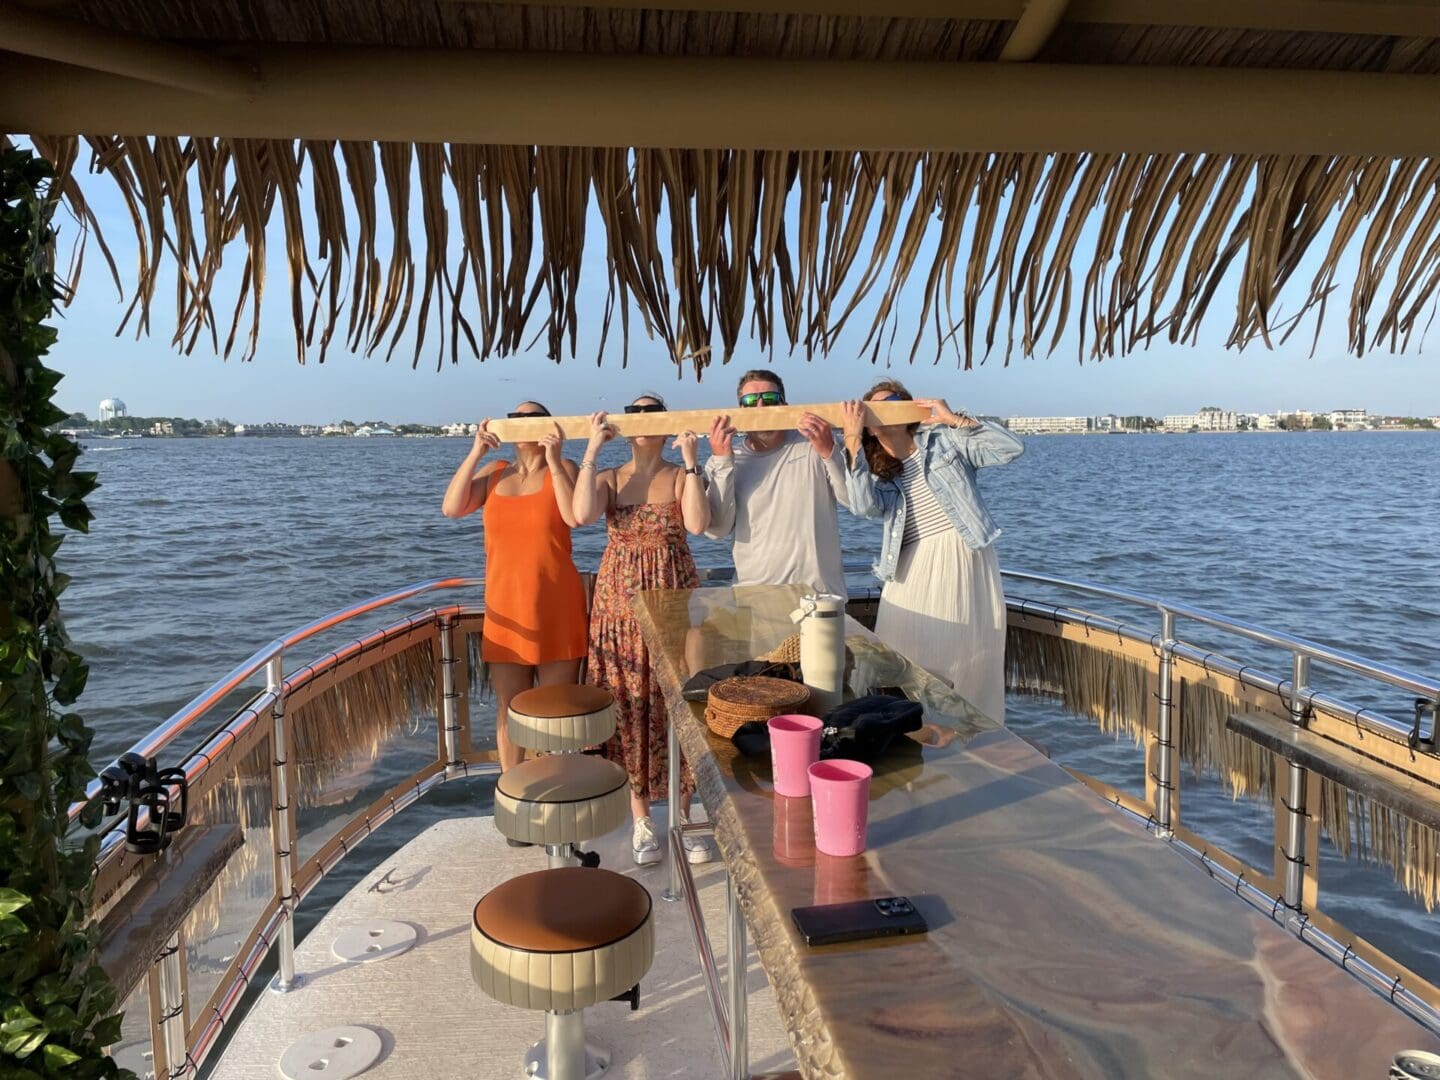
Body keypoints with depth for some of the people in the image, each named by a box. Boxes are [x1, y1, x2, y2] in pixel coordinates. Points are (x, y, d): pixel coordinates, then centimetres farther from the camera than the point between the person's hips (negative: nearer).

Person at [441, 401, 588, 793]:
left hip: (556, 610, -3)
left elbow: (575, 516, -18)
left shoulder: (563, 468, 1)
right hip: (505, 610, 3)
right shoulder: (493, 471, 10)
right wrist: (475, 451, -7)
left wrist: (552, 458, -16)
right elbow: (451, 508, -4)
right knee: (509, 709, 10)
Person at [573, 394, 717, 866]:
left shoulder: (682, 476, 3)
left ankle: (683, 816, 16)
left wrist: (690, 460, -17)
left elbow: (698, 524, -16)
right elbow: (582, 514, -16)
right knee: (628, 706, 4)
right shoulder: (607, 478, 6)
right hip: (620, 601, 1)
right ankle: (641, 819, 17)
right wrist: (591, 449, -13)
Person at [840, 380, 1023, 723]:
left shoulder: (944, 439, 5)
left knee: (971, 667, 5)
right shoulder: (877, 473, 10)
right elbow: (863, 506, -14)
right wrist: (852, 440, -13)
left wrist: (955, 419, -9)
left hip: (967, 565, -2)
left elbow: (1012, 448, -5)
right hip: (913, 574, 2)